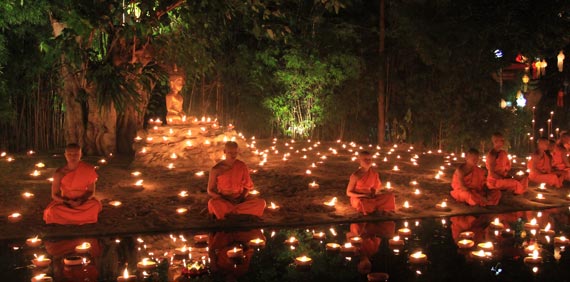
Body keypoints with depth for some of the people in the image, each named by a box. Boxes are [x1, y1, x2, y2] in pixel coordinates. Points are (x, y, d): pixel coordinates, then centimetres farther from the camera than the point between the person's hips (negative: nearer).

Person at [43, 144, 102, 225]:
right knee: (52, 211, -33)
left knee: (96, 205, -33)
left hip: (83, 202, 0)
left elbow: (91, 192, -1)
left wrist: (80, 201, -21)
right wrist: (68, 202, -22)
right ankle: (82, 217, -13)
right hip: (65, 202, 0)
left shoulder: (88, 170, -7)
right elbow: (54, 195, -3)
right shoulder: (60, 173, -8)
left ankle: (67, 217, -14)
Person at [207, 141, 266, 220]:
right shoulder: (216, 169, -7)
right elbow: (210, 191, 0)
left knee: (261, 203, -26)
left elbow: (247, 187, 10)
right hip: (223, 201, -4)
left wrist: (241, 198, -10)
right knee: (212, 203, -39)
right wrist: (226, 199, -14)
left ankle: (227, 212, -21)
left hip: (240, 200, 4)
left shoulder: (242, 166, 0)